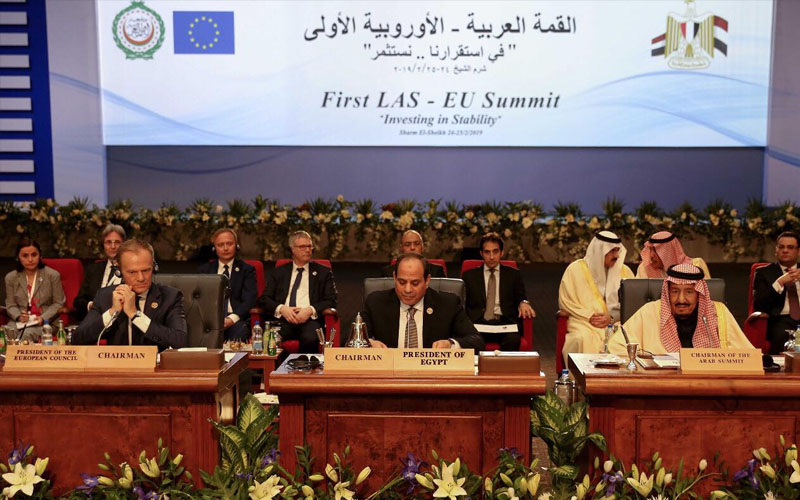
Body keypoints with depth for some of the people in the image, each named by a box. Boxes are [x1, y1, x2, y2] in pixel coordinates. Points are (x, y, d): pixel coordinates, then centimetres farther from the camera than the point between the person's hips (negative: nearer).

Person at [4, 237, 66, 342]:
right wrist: (18, 316, -10)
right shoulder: (11, 278, 11)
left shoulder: (53, 275, 1)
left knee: (27, 334, -34)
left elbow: (58, 303, 2)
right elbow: (10, 305, 12)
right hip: (21, 321, 3)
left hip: (46, 321, -2)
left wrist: (43, 318, -12)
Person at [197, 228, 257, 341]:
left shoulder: (246, 270, 13)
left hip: (236, 319, -1)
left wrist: (231, 319, -17)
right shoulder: (204, 270, 20)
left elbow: (249, 300, 1)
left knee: (239, 331, -36)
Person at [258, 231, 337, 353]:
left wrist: (311, 310, -11)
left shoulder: (323, 272, 17)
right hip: (283, 319, 1)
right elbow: (264, 298, 13)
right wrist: (281, 308, -8)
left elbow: (331, 300, 8)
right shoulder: (279, 272, 21)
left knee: (310, 339, -36)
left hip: (310, 319, -1)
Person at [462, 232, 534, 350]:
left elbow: (520, 297, 16)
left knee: (513, 340, -34)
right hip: (478, 323, 0)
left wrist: (523, 303, -9)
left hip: (505, 323, 1)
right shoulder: (469, 276, 19)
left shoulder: (513, 274, 21)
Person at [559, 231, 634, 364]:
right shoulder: (576, 269, 5)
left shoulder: (624, 271, 14)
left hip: (615, 322, 2)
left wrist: (612, 317, -10)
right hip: (583, 323, -2)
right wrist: (589, 316, -11)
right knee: (584, 339, -34)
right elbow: (565, 302, 1)